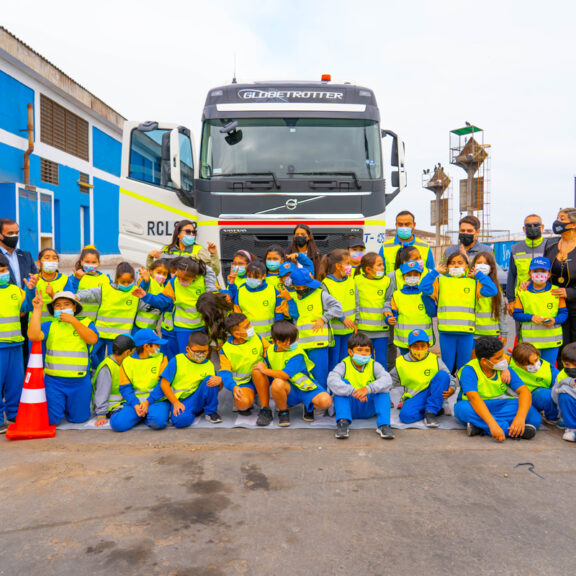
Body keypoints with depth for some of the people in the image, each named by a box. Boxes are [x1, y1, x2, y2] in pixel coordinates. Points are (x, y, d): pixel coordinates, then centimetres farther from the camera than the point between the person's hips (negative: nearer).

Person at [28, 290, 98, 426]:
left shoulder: (85, 323, 5)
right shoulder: (49, 326, 5)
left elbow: (93, 339, -14)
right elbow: (33, 336, -15)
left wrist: (73, 321, -15)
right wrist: (37, 309, -13)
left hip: (79, 382, 0)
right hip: (54, 381, 0)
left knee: (78, 418, 8)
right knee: (51, 420, -2)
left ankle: (69, 404, 39)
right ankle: (60, 403, 29)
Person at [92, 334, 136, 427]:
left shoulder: (120, 364, 12)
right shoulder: (106, 368, -17)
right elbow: (101, 394, -19)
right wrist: (101, 415, -20)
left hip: (121, 403, 8)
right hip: (111, 408, -8)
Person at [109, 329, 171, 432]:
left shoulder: (161, 358, 5)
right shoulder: (127, 361, 6)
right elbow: (125, 388, 2)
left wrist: (148, 402, -15)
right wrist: (135, 405, -15)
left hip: (156, 399, -1)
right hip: (135, 400, 1)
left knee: (158, 421, -33)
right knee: (118, 424, -24)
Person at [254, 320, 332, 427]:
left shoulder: (297, 354, -20)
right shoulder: (270, 351, -2)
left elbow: (285, 375, -29)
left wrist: (264, 370, -19)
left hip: (305, 388, -2)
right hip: (288, 391, 2)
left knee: (326, 401, -28)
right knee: (277, 383, -36)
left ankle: (309, 407, 10)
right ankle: (283, 412, -7)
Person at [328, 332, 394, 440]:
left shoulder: (374, 365, -2)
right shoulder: (344, 365, -7)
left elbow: (387, 380, -23)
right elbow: (331, 380, -29)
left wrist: (368, 388, -42)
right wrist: (353, 391, -42)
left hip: (369, 407, 1)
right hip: (349, 407, -1)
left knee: (383, 387, -21)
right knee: (342, 383, -24)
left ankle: (384, 425, -28)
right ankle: (343, 423, -32)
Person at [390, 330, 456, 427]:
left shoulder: (435, 360, 1)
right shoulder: (401, 363, 3)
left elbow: (450, 378, 2)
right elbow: (390, 381, 13)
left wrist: (451, 390, -19)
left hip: (433, 396, 1)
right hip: (413, 398, 0)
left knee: (443, 375, -25)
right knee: (406, 415, -33)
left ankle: (430, 412, -21)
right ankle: (436, 410, -7)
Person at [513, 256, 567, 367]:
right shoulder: (523, 292, 1)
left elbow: (564, 312, 4)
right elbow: (516, 314, 0)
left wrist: (555, 320, -16)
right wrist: (531, 317, -16)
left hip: (552, 340, 1)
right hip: (530, 340, -1)